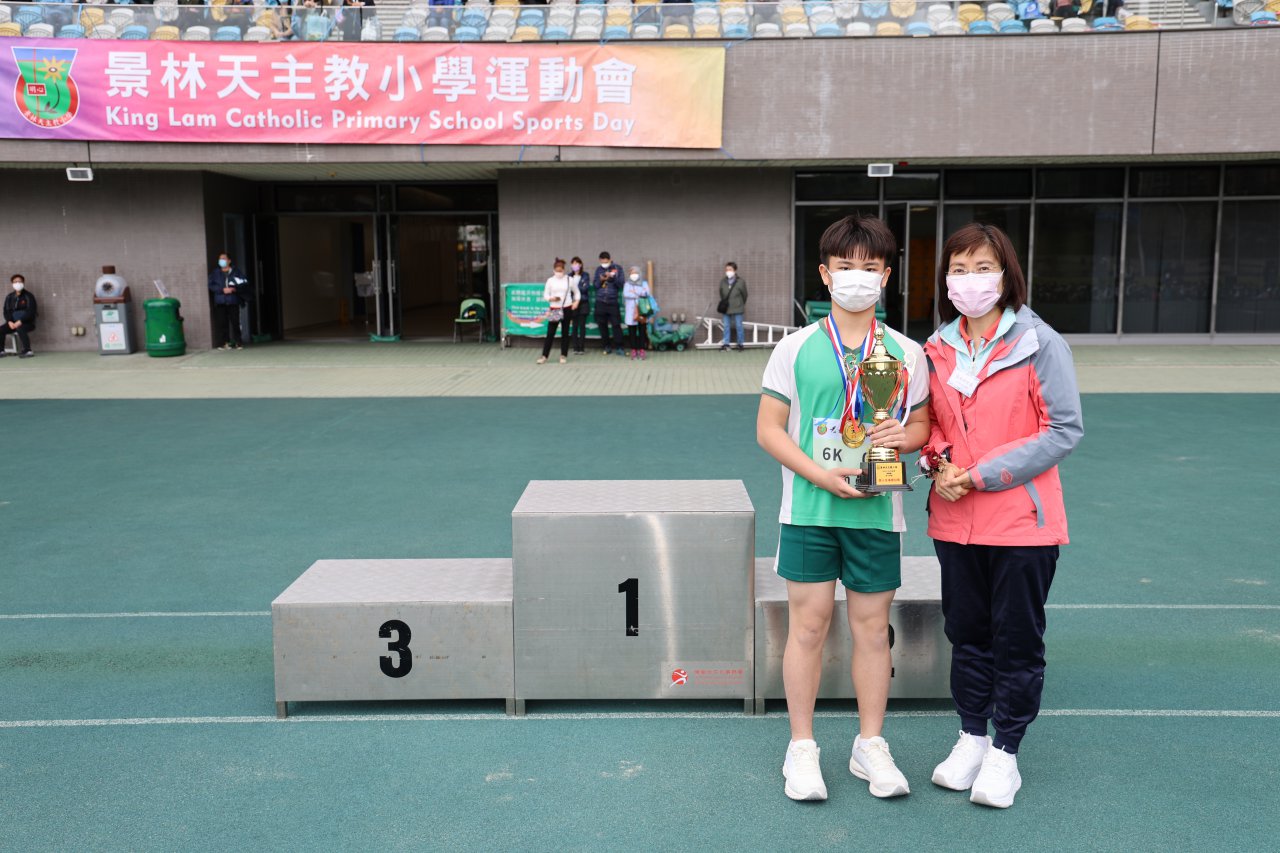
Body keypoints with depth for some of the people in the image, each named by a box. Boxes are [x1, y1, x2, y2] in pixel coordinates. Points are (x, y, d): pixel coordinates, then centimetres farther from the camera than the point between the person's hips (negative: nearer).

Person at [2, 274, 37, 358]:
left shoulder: (29, 296, -5)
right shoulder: (9, 297, 11)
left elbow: (31, 312, -13)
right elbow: (6, 311, 9)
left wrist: (20, 322, -22)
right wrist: (9, 322, -11)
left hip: (27, 322, -5)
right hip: (13, 322, 5)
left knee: (20, 329, -38)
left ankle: (28, 351, -33)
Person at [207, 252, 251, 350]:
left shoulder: (236, 271, 8)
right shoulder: (215, 273, 12)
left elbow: (244, 283, 1)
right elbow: (211, 285, 4)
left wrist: (234, 289, -14)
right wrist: (222, 290, -10)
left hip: (233, 301, -1)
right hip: (220, 302, 1)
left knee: (235, 322, -2)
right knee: (222, 322, -2)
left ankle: (238, 342, 3)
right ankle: (225, 342, 3)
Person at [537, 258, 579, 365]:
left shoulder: (568, 280, 2)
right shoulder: (550, 281, 2)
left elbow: (576, 292, 13)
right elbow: (545, 295, 3)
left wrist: (576, 301, -2)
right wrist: (551, 298, -17)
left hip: (567, 309, 0)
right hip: (554, 309, 0)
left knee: (565, 332, 6)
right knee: (550, 333, -2)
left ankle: (563, 355, 14)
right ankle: (544, 356, 2)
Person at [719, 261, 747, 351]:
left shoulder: (740, 281, -10)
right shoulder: (723, 281, -3)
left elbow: (744, 294, 3)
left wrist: (743, 304, 11)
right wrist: (724, 302, 12)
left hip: (737, 308, -3)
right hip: (726, 308, 3)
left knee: (739, 326, 5)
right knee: (726, 326, 8)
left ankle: (740, 343, 16)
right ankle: (726, 343, 17)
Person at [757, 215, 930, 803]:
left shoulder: (907, 353, 5)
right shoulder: (796, 348, -1)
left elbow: (923, 424, 13)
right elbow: (768, 428, -1)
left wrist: (906, 435, -11)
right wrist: (821, 476, -13)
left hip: (877, 511, 2)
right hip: (809, 509, -2)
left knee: (872, 627, 9)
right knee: (808, 626, 3)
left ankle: (871, 747, 25)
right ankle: (801, 748, 18)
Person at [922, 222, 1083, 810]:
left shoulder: (1038, 342, -9)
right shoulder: (938, 348, 6)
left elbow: (1065, 429, -12)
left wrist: (982, 474, -16)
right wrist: (939, 464, -7)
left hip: (1021, 519, -4)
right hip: (955, 520, 5)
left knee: (1016, 639, 7)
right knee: (967, 632, 15)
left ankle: (1005, 751, 23)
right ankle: (971, 737, 32)